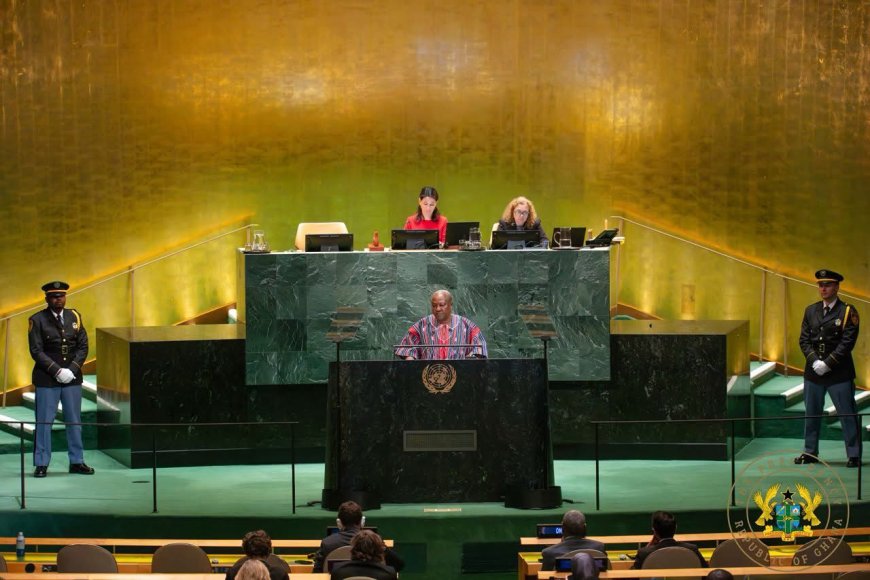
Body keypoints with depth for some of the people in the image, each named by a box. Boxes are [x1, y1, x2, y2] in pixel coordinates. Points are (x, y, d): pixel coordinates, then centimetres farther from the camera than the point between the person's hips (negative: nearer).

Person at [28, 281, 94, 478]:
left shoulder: (74, 316, 7)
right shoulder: (37, 320, -4)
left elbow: (83, 346, 6)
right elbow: (36, 351, -9)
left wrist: (72, 369, -8)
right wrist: (57, 371, -17)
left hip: (72, 378, 4)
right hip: (46, 379, -4)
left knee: (74, 420, 8)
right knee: (44, 421, -1)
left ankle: (77, 462, 16)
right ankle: (41, 464, 5)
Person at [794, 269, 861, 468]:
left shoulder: (847, 312, -4)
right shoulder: (811, 311, 10)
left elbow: (847, 342, -11)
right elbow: (804, 340, 7)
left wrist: (827, 363, -16)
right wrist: (814, 361, -9)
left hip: (839, 372, -5)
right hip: (813, 371, 5)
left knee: (847, 414, -2)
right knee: (812, 413, 11)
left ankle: (854, 455, 3)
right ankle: (810, 452, 20)